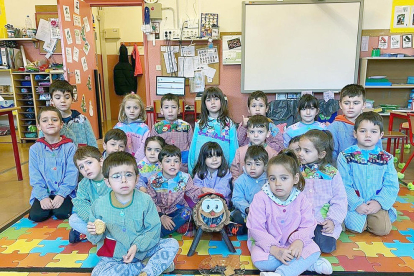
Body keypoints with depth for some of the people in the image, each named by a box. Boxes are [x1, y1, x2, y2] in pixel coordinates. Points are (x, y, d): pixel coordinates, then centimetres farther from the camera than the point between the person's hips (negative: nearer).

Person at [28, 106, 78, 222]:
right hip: (43, 192, 2)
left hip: (65, 192, -2)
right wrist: (43, 197, -12)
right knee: (36, 215, -18)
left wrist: (61, 194, -17)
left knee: (62, 213, -23)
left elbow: (72, 174, -8)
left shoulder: (70, 147, -3)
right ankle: (47, 204, 13)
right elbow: (35, 177, -1)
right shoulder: (35, 149, 2)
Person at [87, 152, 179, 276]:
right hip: (113, 255, 1)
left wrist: (137, 246, -25)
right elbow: (95, 239, 1)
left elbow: (153, 229, -13)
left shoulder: (145, 200, -13)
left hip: (142, 248, 0)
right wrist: (95, 233, -22)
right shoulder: (99, 205, -10)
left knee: (172, 244, -15)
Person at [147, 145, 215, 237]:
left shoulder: (185, 178, -6)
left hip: (177, 209, 1)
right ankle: (177, 224, -14)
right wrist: (161, 216, -21)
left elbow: (193, 193, -2)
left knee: (186, 212, -31)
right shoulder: (153, 180, -11)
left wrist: (202, 190, -25)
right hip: (160, 211, -1)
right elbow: (151, 202, -10)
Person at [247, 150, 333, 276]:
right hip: (267, 243, -2)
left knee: (314, 250, -20)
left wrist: (299, 241, -29)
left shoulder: (301, 199, -7)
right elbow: (256, 228, -19)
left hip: (292, 242, 2)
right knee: (260, 260, -30)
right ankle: (307, 263, -17)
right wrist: (274, 249, -28)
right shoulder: (261, 198, -17)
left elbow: (308, 226, -7)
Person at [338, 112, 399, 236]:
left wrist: (379, 202, -12)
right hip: (354, 203, -2)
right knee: (356, 226, -22)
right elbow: (343, 185, -9)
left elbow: (391, 186, 2)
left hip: (376, 204, 3)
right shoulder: (345, 156, -5)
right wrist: (357, 204, -16)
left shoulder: (386, 158, 5)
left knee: (383, 228, -16)